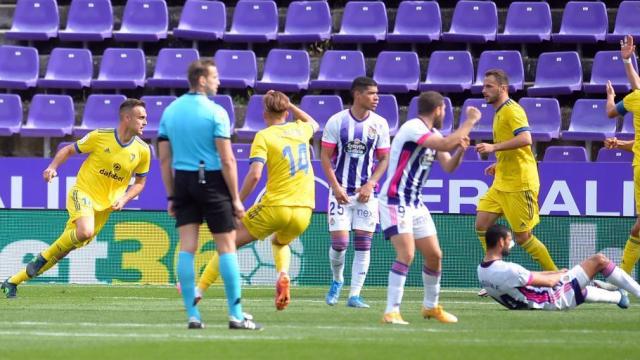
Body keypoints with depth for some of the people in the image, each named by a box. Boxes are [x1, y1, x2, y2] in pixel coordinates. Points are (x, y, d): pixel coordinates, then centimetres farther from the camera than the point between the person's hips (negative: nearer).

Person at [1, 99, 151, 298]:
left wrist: (123, 199, -5)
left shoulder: (142, 151, -2)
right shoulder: (100, 137, -10)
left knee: (64, 249, 3)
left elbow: (140, 182, 13)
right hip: (83, 192, -4)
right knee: (85, 232, -34)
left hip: (106, 205, 4)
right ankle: (43, 257, -9)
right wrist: (53, 167, -12)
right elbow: (69, 149, 5)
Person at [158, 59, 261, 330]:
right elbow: (227, 160, -12)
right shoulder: (215, 112, -10)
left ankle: (192, 315, 1)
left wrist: (171, 196, 15)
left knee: (187, 248, 3)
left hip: (183, 182, 5)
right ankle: (236, 315, -2)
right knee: (227, 247, 0)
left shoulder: (170, 111, 7)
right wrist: (236, 198, -7)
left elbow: (164, 159, 8)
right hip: (212, 182, -5)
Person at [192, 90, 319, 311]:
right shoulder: (300, 129, 13)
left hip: (276, 207, -5)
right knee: (280, 243, 34)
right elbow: (314, 125, 40)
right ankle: (283, 275, 3)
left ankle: (199, 290, 7)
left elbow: (254, 175, -16)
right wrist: (288, 104, 37)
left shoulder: (264, 136, -2)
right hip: (304, 210, 5)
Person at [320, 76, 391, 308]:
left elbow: (384, 159, 6)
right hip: (341, 191, -2)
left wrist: (370, 185, -8)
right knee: (339, 242, -7)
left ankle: (355, 295, 2)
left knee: (363, 243, -3)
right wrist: (336, 187, -10)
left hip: (366, 192, 2)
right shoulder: (337, 121, -5)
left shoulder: (379, 124, 1)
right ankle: (337, 281, 21)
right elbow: (325, 156, -1)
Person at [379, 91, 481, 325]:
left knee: (434, 255, 10)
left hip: (415, 204, 9)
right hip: (395, 201, -9)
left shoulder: (433, 134, 12)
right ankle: (391, 312, -19)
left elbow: (448, 166, 11)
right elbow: (446, 145, -30)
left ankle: (431, 306, 28)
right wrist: (470, 121, -20)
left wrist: (460, 150, -9)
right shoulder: (413, 129, -18)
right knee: (406, 253, -21)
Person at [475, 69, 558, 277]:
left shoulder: (512, 111, -13)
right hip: (501, 184, 10)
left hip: (520, 185, -10)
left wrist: (494, 147, -31)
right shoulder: (500, 113, 18)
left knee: (523, 237, -5)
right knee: (482, 225, 0)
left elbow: (525, 139, -30)